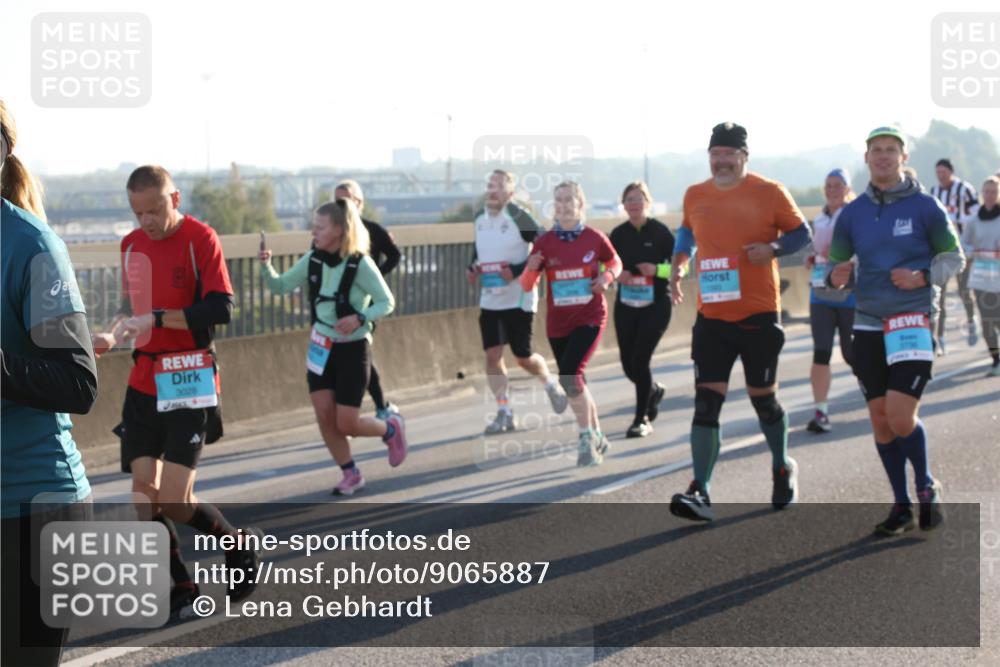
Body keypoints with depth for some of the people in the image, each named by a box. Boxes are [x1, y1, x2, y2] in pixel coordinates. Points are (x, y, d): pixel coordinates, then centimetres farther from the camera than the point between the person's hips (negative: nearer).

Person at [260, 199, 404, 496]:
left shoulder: (360, 264, -17)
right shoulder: (313, 260, -3)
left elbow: (387, 302, -11)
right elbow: (280, 286, 3)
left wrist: (360, 318, -28)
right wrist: (266, 267, -16)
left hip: (353, 348, -5)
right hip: (321, 346, 5)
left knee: (346, 424, -3)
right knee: (324, 417, 1)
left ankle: (391, 428, 27)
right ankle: (351, 474, 19)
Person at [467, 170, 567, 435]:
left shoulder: (519, 218, -14)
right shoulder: (479, 219, 6)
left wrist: (518, 270, -22)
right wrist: (472, 268, 3)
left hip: (518, 298, -6)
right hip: (489, 300, 6)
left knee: (523, 356, 1)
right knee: (492, 355, -2)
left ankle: (551, 385, 32)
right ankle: (504, 414, 5)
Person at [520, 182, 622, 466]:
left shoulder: (594, 238, -4)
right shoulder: (544, 243, -2)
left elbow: (615, 262, 14)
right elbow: (527, 286, 0)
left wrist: (607, 277, -7)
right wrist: (531, 269, -21)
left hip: (589, 317, -3)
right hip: (557, 322, 3)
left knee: (570, 375, -21)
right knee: (575, 383, 12)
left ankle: (587, 439, -8)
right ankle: (597, 437, 31)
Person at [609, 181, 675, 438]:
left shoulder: (660, 231, -7)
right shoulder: (618, 234, 3)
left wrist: (657, 270, -20)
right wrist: (616, 274, -9)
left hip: (656, 304, -4)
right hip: (626, 305, 4)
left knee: (640, 359, -12)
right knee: (628, 364, 6)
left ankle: (643, 419, 2)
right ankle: (654, 390, 40)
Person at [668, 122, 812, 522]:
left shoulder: (769, 193, -4)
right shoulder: (695, 196, 7)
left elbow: (801, 233, 3)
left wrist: (773, 249, -17)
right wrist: (678, 264, 8)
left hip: (759, 316, -2)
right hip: (711, 317, 3)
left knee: (763, 397, 9)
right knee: (706, 401, -7)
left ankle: (783, 469, 36)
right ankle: (700, 493, -10)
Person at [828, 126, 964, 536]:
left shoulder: (924, 206, -3)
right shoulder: (853, 213, 7)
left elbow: (953, 256, 4)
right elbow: (836, 264, 13)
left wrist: (923, 277, -15)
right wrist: (836, 276, -11)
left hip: (913, 323, -4)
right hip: (868, 325, 4)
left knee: (901, 417, -13)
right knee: (880, 420, 5)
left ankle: (926, 487, 13)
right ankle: (901, 506, 17)